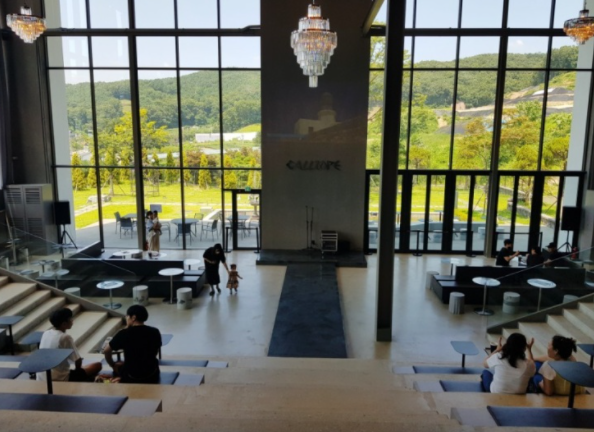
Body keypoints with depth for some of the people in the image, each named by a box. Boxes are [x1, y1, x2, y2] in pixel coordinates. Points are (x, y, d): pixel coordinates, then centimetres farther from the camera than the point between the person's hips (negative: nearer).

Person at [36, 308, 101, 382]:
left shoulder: (46, 333, 4)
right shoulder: (65, 337, -18)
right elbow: (78, 360, -15)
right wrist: (77, 370, 6)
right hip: (59, 380, -8)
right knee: (97, 366, 1)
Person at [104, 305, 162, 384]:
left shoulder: (124, 333, -14)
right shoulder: (155, 332, -5)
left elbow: (106, 351, -5)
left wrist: (113, 365, 11)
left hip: (131, 378, -2)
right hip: (152, 377, 2)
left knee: (118, 368, 29)